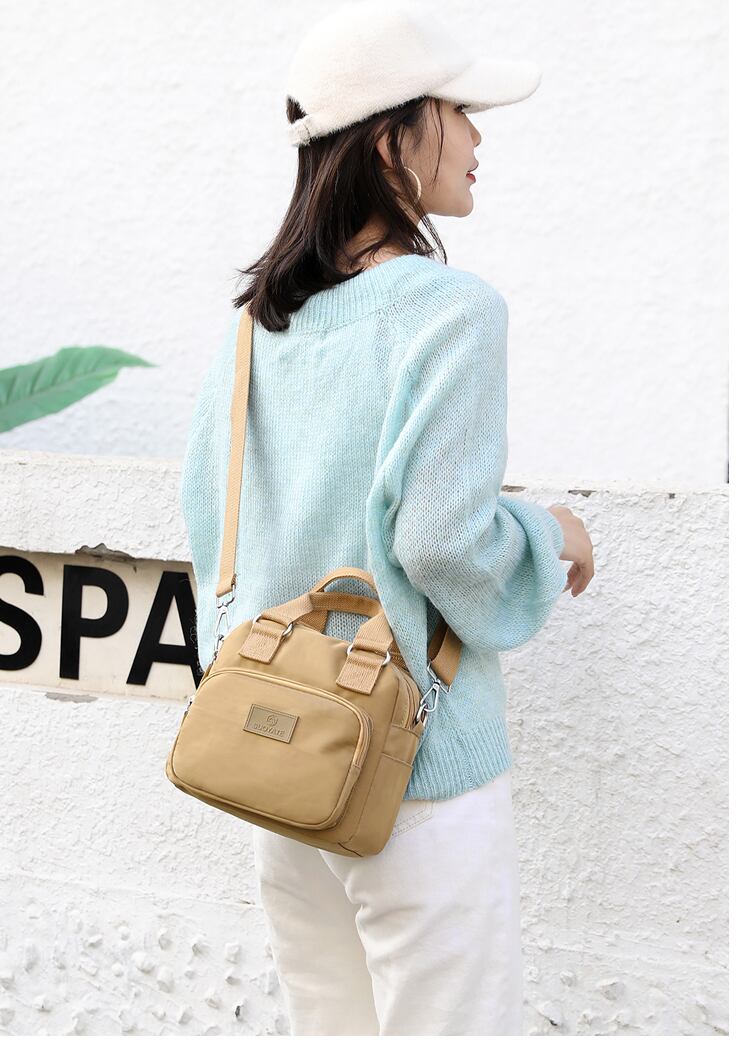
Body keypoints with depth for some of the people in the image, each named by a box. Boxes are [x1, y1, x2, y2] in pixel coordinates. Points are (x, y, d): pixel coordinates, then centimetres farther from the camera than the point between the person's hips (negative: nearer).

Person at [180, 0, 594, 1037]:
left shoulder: (260, 318, 5)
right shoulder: (452, 310, -16)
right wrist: (551, 532, -3)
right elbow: (444, 536, -22)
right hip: (419, 764, -7)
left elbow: (205, 504, 11)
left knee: (330, 1026, 20)